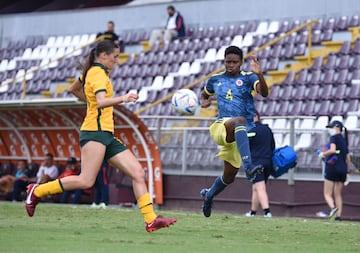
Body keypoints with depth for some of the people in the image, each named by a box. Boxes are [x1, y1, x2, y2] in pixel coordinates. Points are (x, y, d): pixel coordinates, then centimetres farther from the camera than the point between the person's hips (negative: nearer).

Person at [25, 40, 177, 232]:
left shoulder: (92, 71, 19)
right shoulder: (98, 73, -10)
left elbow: (73, 89, 36)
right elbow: (101, 101, -27)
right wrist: (121, 99, -42)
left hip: (107, 135, 10)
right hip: (95, 131, -10)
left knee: (138, 173, 0)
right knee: (86, 181, -18)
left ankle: (151, 220, -7)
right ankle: (37, 191, -3)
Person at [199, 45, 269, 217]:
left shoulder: (248, 78, 0)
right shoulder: (215, 80, 11)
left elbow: (264, 93, -19)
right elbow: (204, 94, 31)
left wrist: (259, 74, -37)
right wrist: (203, 102, 6)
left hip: (240, 133, 1)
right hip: (220, 127, -1)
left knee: (229, 177, 8)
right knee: (240, 120, -38)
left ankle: (208, 195, 42)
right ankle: (249, 167, -55)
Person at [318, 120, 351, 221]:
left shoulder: (334, 137, -4)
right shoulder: (344, 140, 19)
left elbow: (333, 150, -21)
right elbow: (348, 158, 19)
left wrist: (323, 154, -6)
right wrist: (348, 170, 24)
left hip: (332, 167, -7)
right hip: (343, 169, 7)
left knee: (327, 194, -6)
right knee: (338, 195, 10)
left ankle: (333, 208, -31)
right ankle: (338, 216, 1)